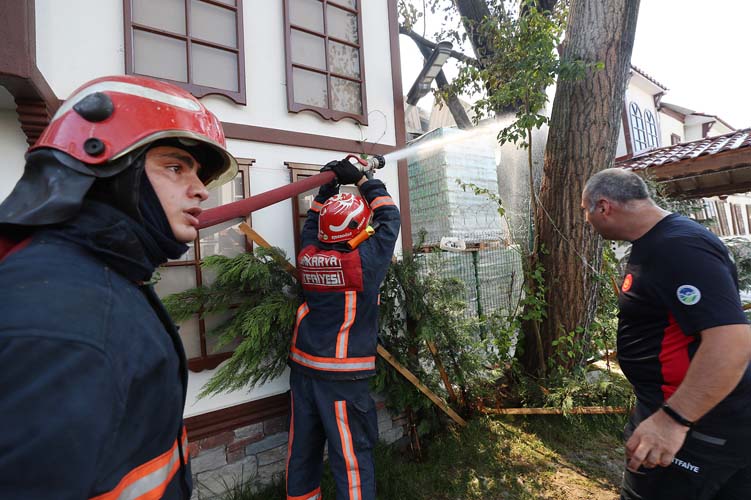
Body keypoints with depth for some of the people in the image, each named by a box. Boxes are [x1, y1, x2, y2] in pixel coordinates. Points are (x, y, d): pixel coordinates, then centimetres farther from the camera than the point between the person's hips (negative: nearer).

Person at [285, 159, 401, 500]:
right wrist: (361, 180, 7)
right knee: (352, 457, 6)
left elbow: (312, 224, 21)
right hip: (342, 375, -6)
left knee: (302, 449, 19)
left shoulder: (307, 255, -1)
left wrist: (327, 188, 19)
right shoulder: (364, 260, -15)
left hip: (303, 368, 7)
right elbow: (389, 217, -1)